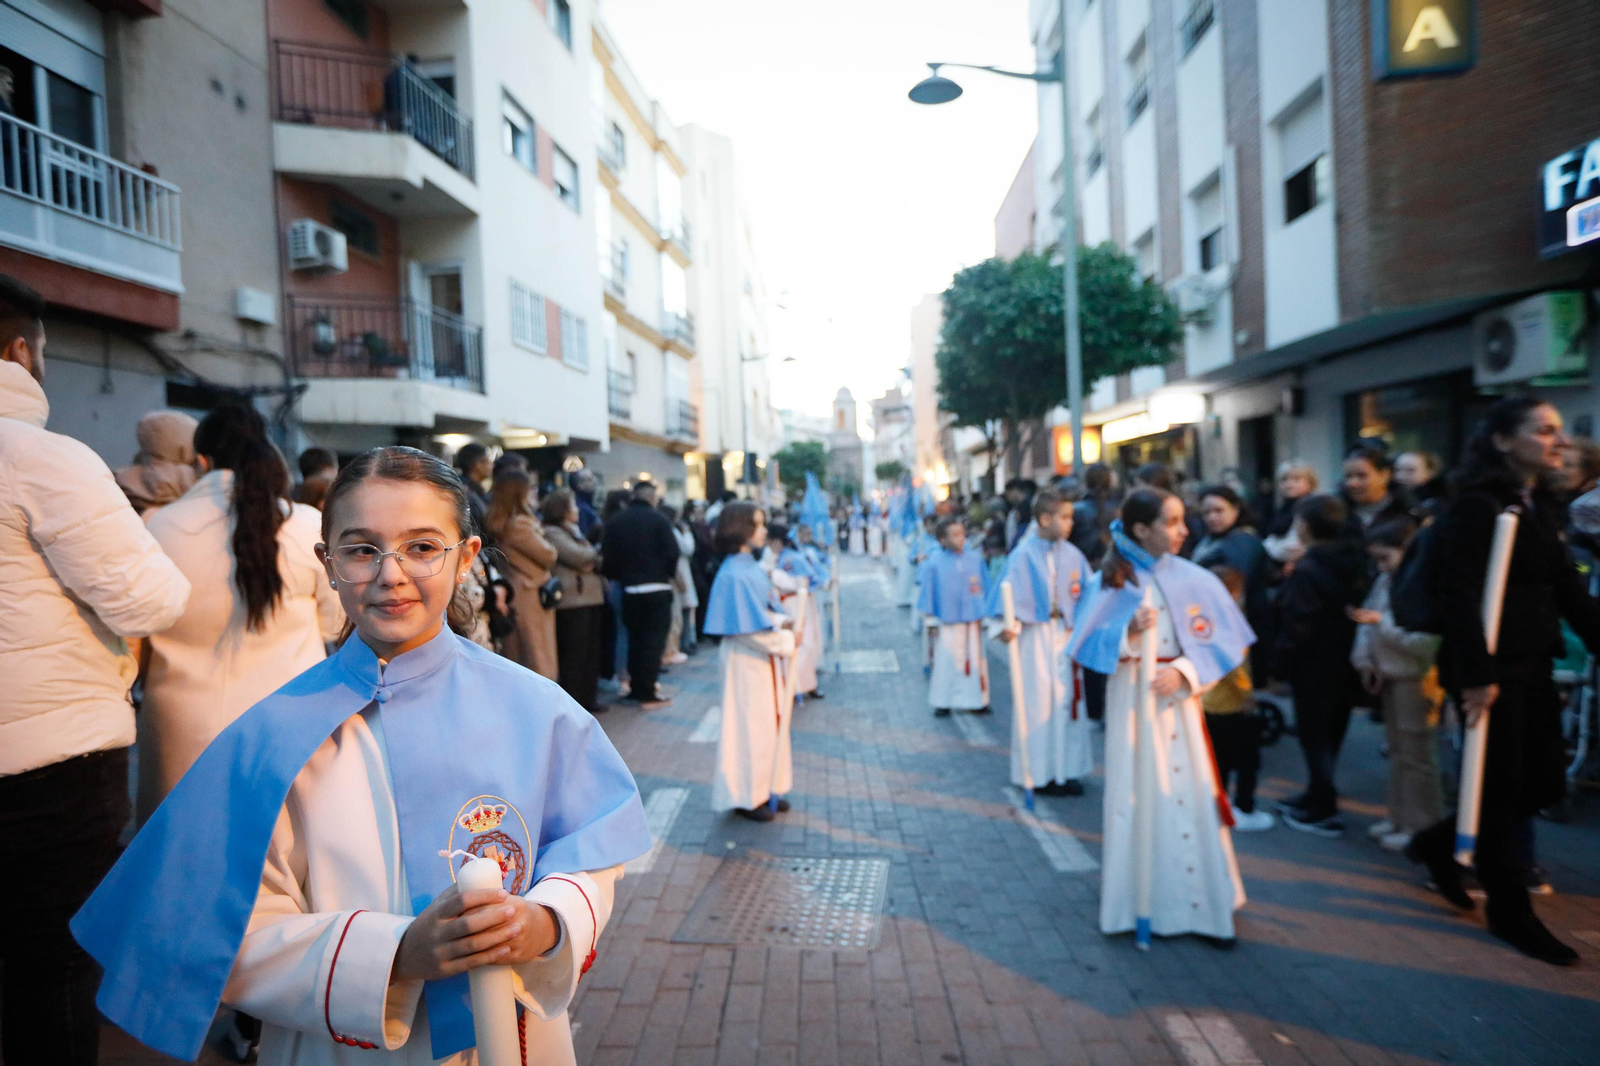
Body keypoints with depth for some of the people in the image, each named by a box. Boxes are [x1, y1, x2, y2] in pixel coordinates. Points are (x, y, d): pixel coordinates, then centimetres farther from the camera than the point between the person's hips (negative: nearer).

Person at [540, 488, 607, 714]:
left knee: (591, 652, 12)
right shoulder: (552, 532, -6)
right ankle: (573, 702, 1)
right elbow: (579, 556, -16)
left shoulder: (573, 532, 24)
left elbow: (592, 559, 18)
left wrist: (593, 562, -5)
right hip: (572, 600, -9)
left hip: (590, 598, 9)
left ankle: (588, 698, 20)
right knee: (574, 654, -6)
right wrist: (595, 553, 4)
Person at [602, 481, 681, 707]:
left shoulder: (615, 520, 6)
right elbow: (672, 552, -12)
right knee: (653, 640, 1)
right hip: (657, 588, -4)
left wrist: (617, 577, 13)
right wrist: (669, 574, 5)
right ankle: (648, 694, 1)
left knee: (635, 639, 16)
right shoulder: (658, 519, -7)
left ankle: (636, 688, 19)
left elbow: (608, 555, 1)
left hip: (629, 589, 4)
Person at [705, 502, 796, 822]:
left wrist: (782, 621, -5)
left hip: (766, 657, 9)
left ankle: (764, 788, 28)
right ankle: (746, 797, 16)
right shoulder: (734, 574, -20)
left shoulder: (752, 567, 8)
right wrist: (785, 641, -13)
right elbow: (746, 627, -21)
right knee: (750, 724, 2)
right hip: (748, 661, -9)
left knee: (771, 721, 15)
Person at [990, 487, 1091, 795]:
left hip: (1066, 634, 5)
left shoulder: (1073, 555, 2)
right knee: (1037, 701, 3)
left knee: (1068, 698, 9)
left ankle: (1067, 768, 23)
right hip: (1036, 636, -5)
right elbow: (1010, 592, -14)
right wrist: (1008, 625, -26)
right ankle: (1038, 772, 16)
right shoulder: (1024, 555, -11)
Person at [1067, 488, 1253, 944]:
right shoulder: (1110, 581, -5)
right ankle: (1131, 902, 22)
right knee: (1133, 798, 7)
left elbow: (1220, 642, -1)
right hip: (1130, 701, -1)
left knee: (1188, 796, 3)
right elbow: (1089, 645, -6)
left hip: (1177, 699, 1)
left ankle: (1203, 905, 19)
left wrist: (1183, 671, -15)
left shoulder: (1194, 580, -1)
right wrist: (1128, 633, -22)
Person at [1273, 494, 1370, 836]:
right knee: (1330, 733, 18)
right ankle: (1317, 797, 32)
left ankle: (1323, 812, 9)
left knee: (1314, 735, 3)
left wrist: (1283, 659, -9)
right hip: (1346, 664, 8)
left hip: (1314, 667, -8)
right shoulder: (1354, 562, 3)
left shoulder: (1307, 570, -22)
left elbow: (1297, 625, -22)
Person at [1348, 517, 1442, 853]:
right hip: (1389, 675, 8)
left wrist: (1381, 623, -24)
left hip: (1415, 678, -8)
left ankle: (1419, 825, 15)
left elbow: (1425, 642, -24)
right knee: (1396, 749, 17)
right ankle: (1399, 816, 29)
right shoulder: (1386, 580, 6)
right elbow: (1369, 619, 10)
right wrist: (1366, 662, 1)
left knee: (1415, 753, 3)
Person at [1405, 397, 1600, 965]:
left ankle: (1438, 844, 31)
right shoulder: (1478, 506, -14)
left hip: (1533, 668, 9)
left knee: (1544, 784, 13)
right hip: (1493, 671, -9)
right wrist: (1477, 675, -22)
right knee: (1501, 790, 3)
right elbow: (1460, 596, -20)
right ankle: (1510, 910, 20)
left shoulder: (1541, 508, 13)